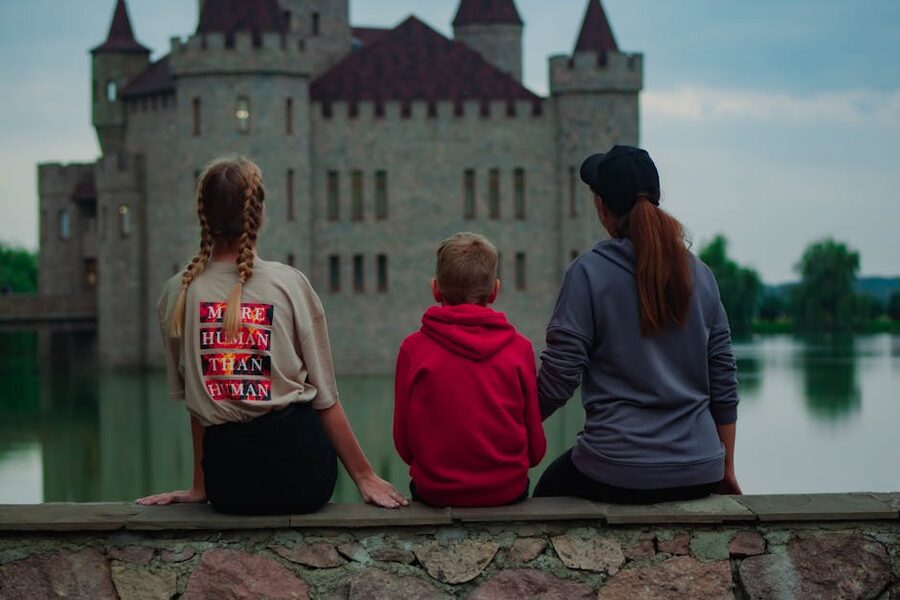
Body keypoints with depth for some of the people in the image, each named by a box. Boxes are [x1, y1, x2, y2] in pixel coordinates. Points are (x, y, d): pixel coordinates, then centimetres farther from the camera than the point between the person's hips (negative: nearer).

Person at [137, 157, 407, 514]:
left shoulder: (178, 294, 2)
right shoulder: (288, 283, -2)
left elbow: (194, 401, 6)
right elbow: (325, 398, 1)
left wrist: (200, 486, 13)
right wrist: (365, 476, 9)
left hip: (228, 486, 2)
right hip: (301, 474, -2)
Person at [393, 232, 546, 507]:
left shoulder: (413, 348, -7)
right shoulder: (519, 348, -5)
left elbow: (403, 444, -1)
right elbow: (536, 447, 0)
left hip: (435, 491, -1)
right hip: (507, 490, 1)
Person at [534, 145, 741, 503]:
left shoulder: (589, 273, -10)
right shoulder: (700, 275, 5)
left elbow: (559, 376, -11)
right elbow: (724, 382, 8)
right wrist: (726, 469, 18)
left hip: (616, 473, -5)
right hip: (697, 475, 5)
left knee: (547, 496, 25)